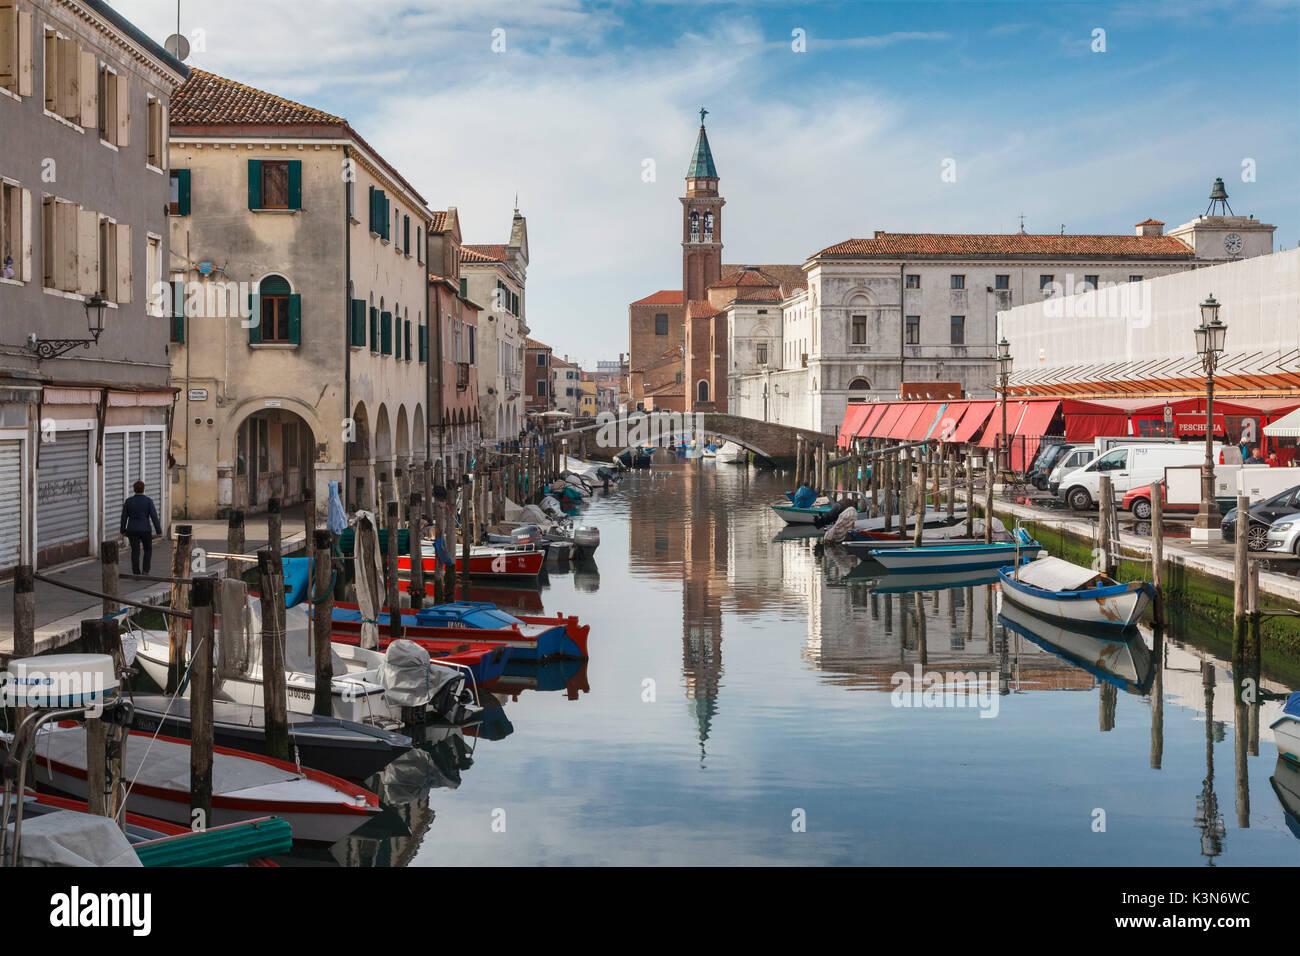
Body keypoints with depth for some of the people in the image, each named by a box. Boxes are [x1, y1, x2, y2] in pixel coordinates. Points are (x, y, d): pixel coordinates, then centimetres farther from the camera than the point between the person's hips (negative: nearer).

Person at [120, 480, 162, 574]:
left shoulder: (128, 501, -2)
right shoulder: (148, 500, -9)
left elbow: (124, 517, 2)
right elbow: (154, 516, -11)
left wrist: (123, 530, 13)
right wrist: (159, 531, -7)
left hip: (132, 530, 2)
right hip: (145, 530, -2)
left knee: (135, 552, 8)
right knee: (148, 550, 16)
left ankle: (136, 574, 6)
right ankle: (145, 571, 3)